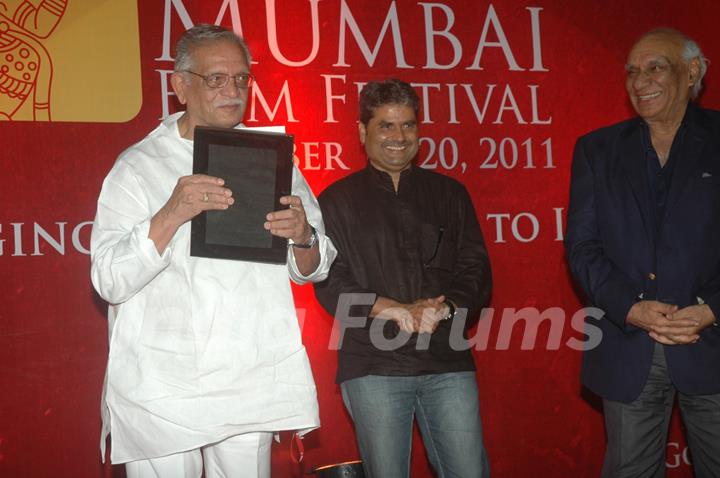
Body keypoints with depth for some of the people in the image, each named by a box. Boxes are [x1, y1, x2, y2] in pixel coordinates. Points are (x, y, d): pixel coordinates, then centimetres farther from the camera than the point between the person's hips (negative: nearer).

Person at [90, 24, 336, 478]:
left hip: (252, 384, 3)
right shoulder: (139, 165, -3)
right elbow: (110, 282, -12)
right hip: (163, 385, -2)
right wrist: (171, 215, -26)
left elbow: (311, 270, 8)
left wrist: (304, 238, -15)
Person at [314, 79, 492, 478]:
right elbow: (330, 284, -1)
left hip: (448, 360, 2)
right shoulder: (337, 201, 8)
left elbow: (476, 272, 9)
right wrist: (397, 310, -15)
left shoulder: (450, 194, 14)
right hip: (373, 366, -1)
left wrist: (445, 309, -12)